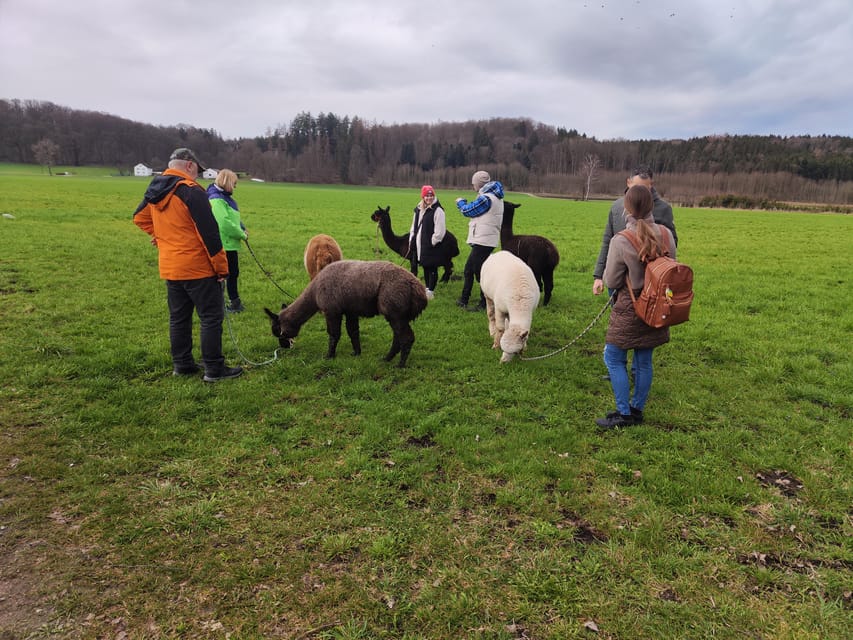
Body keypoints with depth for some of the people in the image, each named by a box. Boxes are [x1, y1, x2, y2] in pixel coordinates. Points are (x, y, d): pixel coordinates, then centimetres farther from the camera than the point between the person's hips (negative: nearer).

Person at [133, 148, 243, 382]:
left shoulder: (154, 192, 10)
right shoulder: (191, 191, -16)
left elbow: (139, 217, 27)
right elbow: (209, 232, -18)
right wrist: (222, 267, -12)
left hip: (169, 268, 8)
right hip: (197, 268, -8)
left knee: (179, 317, 16)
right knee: (211, 317, 0)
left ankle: (182, 364, 24)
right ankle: (214, 369, 3)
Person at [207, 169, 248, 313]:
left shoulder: (225, 197, 12)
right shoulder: (216, 199, -19)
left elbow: (234, 218, 19)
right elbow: (224, 223, -26)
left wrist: (242, 229, 3)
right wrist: (242, 235, -16)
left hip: (231, 243, 10)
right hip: (224, 244, -10)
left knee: (233, 272, 17)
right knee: (227, 273, 1)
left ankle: (234, 301, 27)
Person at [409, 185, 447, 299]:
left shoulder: (437, 210, -10)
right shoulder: (418, 209, 13)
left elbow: (439, 230, -15)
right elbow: (414, 226, 19)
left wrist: (433, 242, -15)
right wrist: (412, 240, 13)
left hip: (431, 245, -7)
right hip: (420, 245, 7)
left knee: (432, 268, -2)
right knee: (425, 267, 17)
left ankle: (431, 291, 3)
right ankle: (427, 287, 28)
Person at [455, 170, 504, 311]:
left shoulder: (486, 198, -17)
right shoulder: (495, 197, 14)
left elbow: (468, 211, -10)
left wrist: (460, 202, 9)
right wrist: (465, 204, 13)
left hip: (483, 241, -10)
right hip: (486, 240, 10)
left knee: (480, 273, -2)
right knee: (469, 269, 18)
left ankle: (484, 304, 5)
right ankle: (464, 300, 26)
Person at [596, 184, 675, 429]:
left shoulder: (621, 241, -20)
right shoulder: (666, 235, -4)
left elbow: (611, 281, -11)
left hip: (629, 308, -6)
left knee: (614, 359, 7)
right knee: (644, 361, 14)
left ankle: (624, 414, 9)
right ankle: (637, 409, 26)